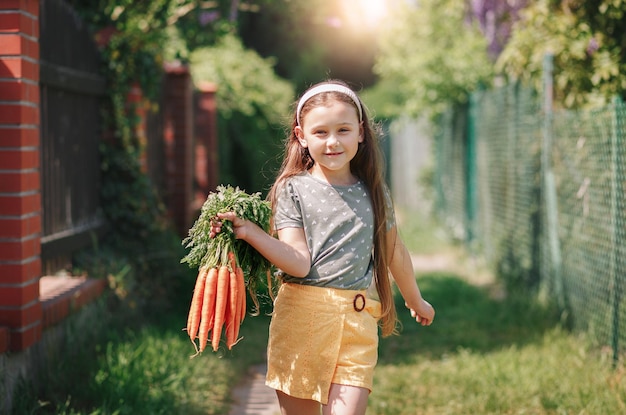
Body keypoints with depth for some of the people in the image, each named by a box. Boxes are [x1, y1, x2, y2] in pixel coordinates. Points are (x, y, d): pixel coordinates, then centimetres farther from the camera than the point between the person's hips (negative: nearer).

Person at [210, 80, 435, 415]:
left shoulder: (374, 193, 10)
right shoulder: (293, 190, 1)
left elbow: (394, 252, 25)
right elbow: (300, 264, -10)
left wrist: (416, 301, 37)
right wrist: (250, 233, -23)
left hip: (358, 324, 2)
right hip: (301, 316, -1)